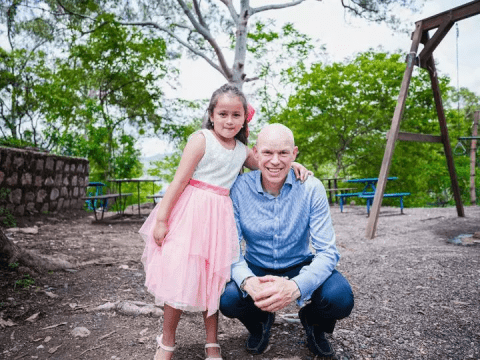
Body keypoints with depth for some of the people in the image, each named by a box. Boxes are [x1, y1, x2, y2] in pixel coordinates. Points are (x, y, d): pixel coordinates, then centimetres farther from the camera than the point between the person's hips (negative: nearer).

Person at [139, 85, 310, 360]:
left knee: (214, 275, 11)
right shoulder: (201, 140, -7)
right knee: (180, 274, -2)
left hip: (220, 215, 5)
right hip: (191, 212, -5)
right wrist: (161, 219, -12)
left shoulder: (242, 150, 9)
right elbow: (180, 181, -10)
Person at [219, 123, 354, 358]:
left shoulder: (311, 188, -17)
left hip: (300, 267, 0)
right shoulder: (239, 189, -16)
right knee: (227, 299, -29)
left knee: (340, 298, -28)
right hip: (256, 268, 1)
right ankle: (260, 322, 11)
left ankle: (312, 322, 13)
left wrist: (295, 287, -39)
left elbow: (327, 251, -19)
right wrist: (247, 281, -38)